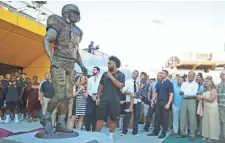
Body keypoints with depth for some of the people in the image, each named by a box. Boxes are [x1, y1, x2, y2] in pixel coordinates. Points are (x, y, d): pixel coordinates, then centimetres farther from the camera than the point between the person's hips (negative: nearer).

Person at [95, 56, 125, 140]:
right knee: (99, 118, 1)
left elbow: (121, 86, -14)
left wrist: (111, 77, -13)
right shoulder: (105, 74, 11)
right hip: (103, 100, 2)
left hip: (115, 101, -2)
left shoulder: (120, 75, 1)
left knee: (113, 120, 6)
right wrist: (98, 97, 5)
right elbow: (100, 86, 14)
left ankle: (110, 136, 20)